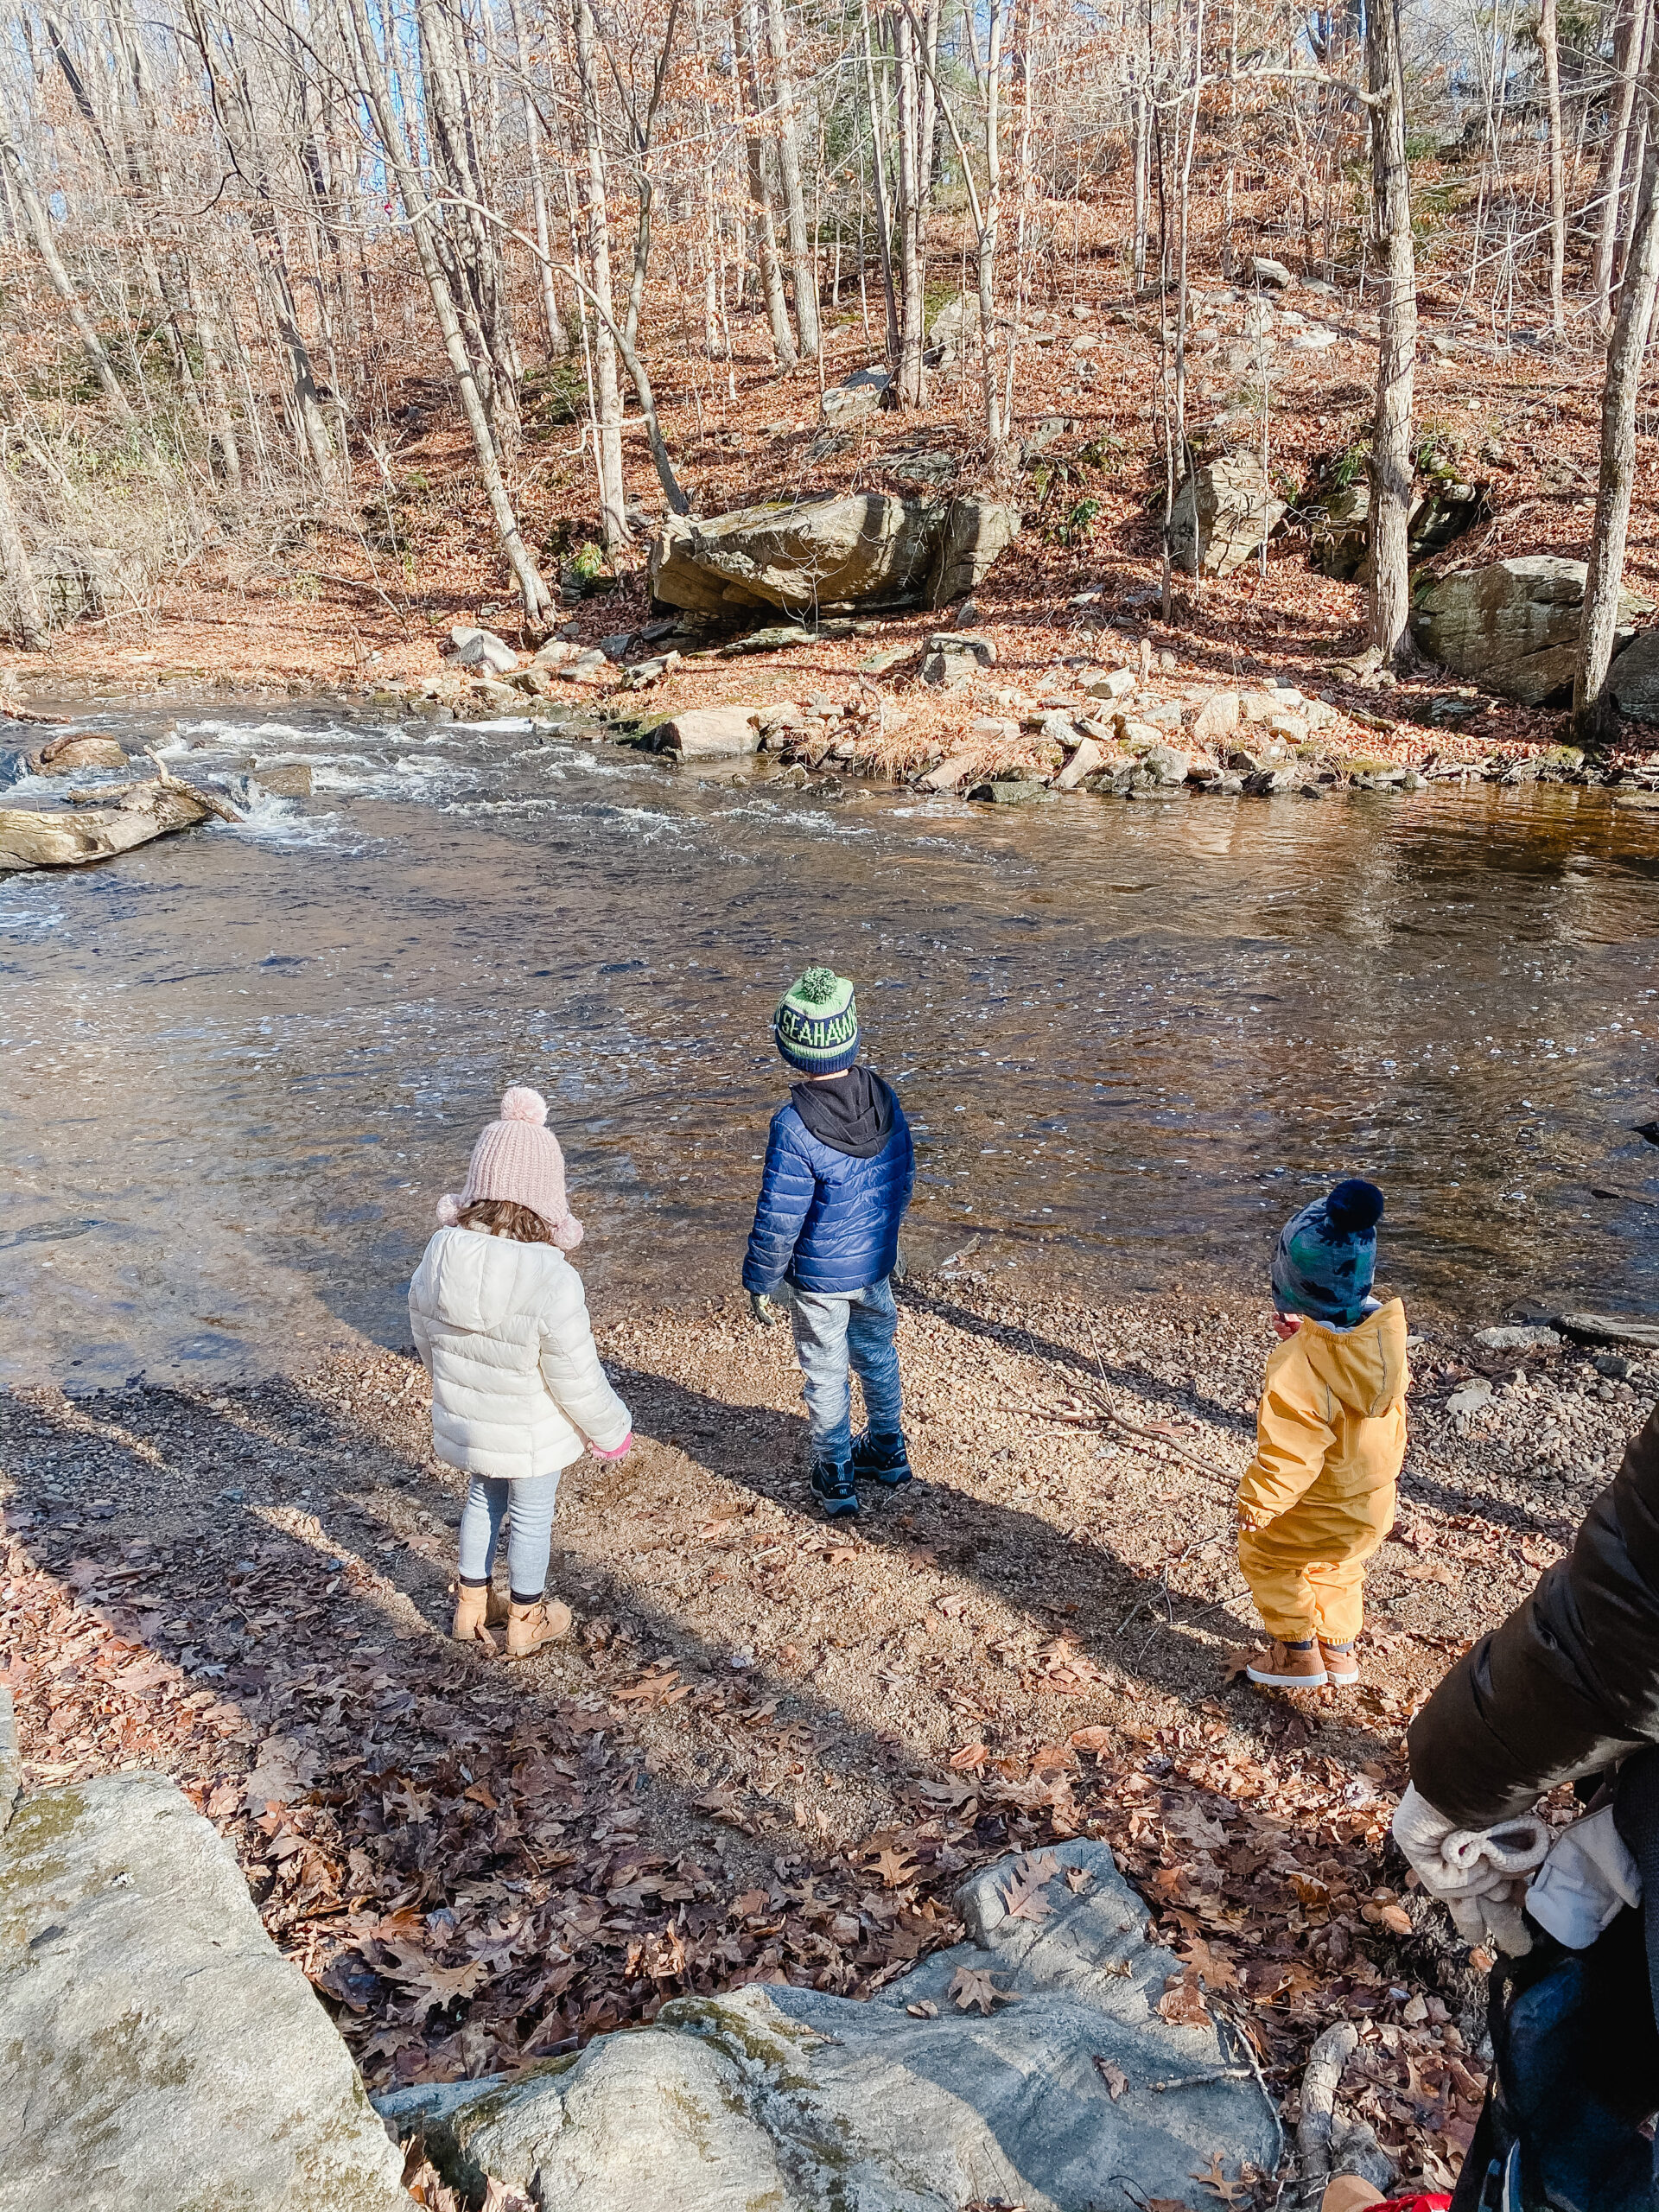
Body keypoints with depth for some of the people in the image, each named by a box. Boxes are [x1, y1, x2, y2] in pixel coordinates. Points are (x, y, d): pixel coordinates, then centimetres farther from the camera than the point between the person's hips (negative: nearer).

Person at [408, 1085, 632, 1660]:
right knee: (531, 1517, 20)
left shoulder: (439, 1256, -19)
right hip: (531, 1438, -4)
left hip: (463, 1421, 5)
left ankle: (471, 1608, 49)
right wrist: (611, 1432, -5)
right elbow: (577, 1381, -25)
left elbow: (426, 1342, -1)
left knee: (484, 1500, 29)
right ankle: (526, 1624, 43)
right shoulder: (550, 1280, -36)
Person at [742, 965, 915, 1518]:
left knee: (825, 1374, 14)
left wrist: (759, 1282, -9)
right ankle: (888, 1451, 44)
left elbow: (778, 1222, -24)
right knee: (876, 1354, 26)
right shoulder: (884, 1099, -11)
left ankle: (835, 1479, 31)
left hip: (819, 1275, -5)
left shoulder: (794, 1127, -30)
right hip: (876, 1263, 6)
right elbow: (903, 1175, 4)